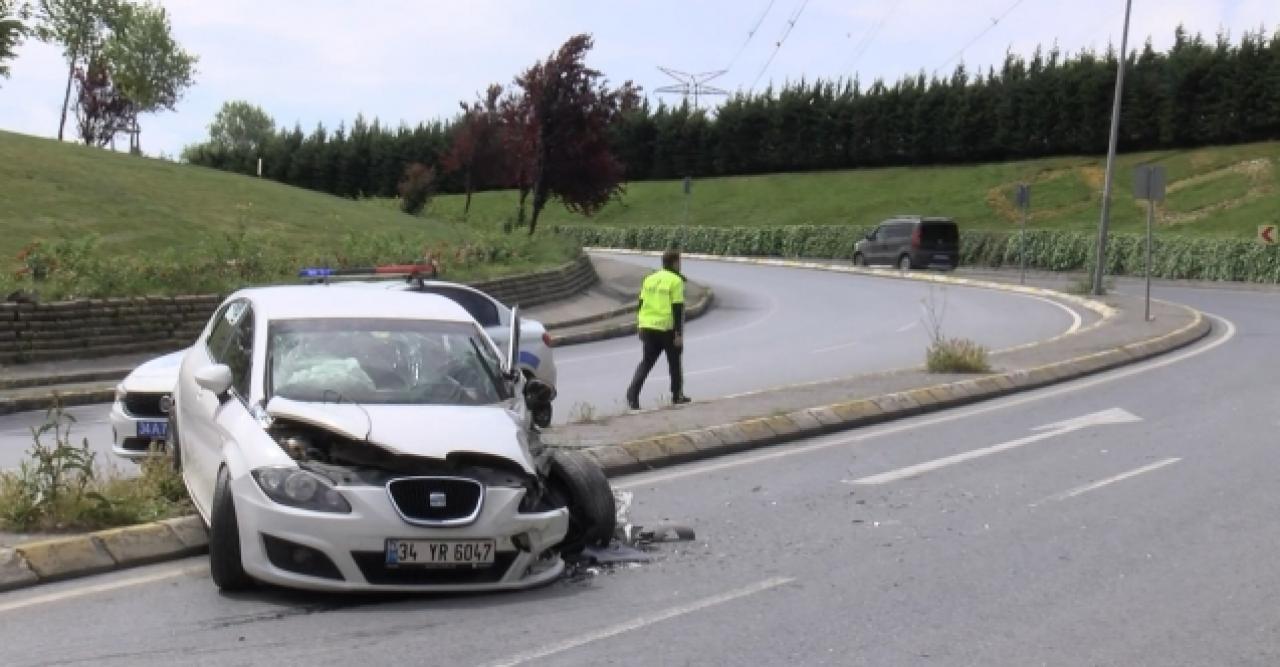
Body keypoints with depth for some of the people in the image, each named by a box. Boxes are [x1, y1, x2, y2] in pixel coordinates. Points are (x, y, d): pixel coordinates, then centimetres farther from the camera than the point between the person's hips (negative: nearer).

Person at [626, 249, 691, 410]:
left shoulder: (650, 279, 11)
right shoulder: (676, 281, -8)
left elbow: (641, 305, 13)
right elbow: (678, 309, -14)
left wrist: (640, 328, 20)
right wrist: (679, 334, -13)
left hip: (648, 327, 5)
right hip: (667, 328, -5)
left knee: (646, 362, 6)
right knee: (674, 362, 14)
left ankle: (632, 393, -13)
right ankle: (677, 395, 23)